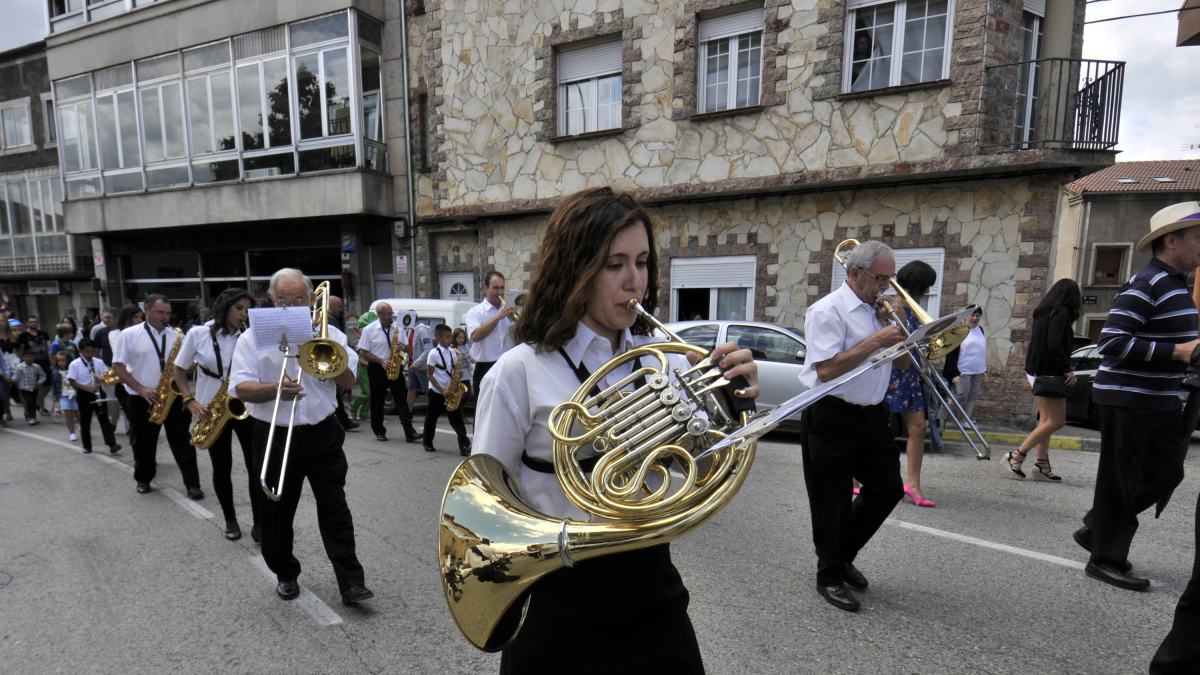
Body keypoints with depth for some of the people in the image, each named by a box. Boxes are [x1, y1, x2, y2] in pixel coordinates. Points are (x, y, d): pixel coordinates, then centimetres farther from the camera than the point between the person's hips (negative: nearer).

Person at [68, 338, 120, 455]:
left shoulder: (99, 362, 3)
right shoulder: (75, 364, -6)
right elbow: (72, 382, -10)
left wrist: (101, 380, -16)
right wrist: (88, 388, -23)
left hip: (98, 393, 1)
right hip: (83, 395, -1)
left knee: (104, 419, -3)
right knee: (85, 422, 8)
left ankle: (112, 444, -9)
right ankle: (87, 447, 19)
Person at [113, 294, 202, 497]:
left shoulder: (176, 335, 7)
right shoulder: (129, 335, 0)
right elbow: (118, 366, -2)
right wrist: (141, 389, -13)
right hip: (142, 400, -1)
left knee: (182, 442, 0)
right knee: (143, 443, 12)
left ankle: (192, 483, 4)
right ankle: (143, 479, 33)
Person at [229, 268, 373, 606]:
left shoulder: (328, 333, 5)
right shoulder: (253, 337, 3)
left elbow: (349, 380, -2)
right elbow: (241, 388, -6)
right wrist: (275, 389, -25)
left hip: (323, 435, 0)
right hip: (275, 437, 1)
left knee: (335, 509, -1)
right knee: (276, 512, 13)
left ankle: (351, 582, 4)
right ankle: (286, 574, 35)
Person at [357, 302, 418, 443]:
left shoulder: (397, 328, 8)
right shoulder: (369, 329, -1)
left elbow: (406, 346, 15)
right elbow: (364, 353, -3)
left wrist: (403, 346, -11)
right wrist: (381, 361, -17)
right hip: (376, 369, -2)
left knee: (402, 400, -5)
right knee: (377, 402, 7)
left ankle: (410, 433, -9)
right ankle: (379, 432, 21)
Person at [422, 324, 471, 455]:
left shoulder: (453, 352, 5)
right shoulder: (434, 353, -9)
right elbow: (429, 374, -9)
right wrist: (442, 390, -16)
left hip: (451, 392, 4)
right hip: (436, 392, -4)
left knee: (457, 418, -2)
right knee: (431, 418, 9)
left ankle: (464, 445, -5)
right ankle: (427, 443, 26)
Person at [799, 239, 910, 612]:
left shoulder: (879, 311, 13)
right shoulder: (828, 311, -12)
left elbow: (902, 365, 15)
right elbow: (826, 370, -23)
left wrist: (896, 328, -1)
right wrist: (875, 341, -21)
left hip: (873, 415, 8)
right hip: (832, 418, -8)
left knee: (888, 490, 12)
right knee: (833, 503, 4)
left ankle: (843, 555, 32)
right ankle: (830, 577, 23)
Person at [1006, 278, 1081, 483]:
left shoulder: (1043, 313, 14)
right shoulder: (1061, 313, -11)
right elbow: (1054, 344, -21)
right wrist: (1067, 370, -13)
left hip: (1038, 372, 9)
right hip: (1050, 374, -9)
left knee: (1046, 420, 12)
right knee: (1056, 422, -4)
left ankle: (1042, 465, 13)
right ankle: (1016, 456, -6)